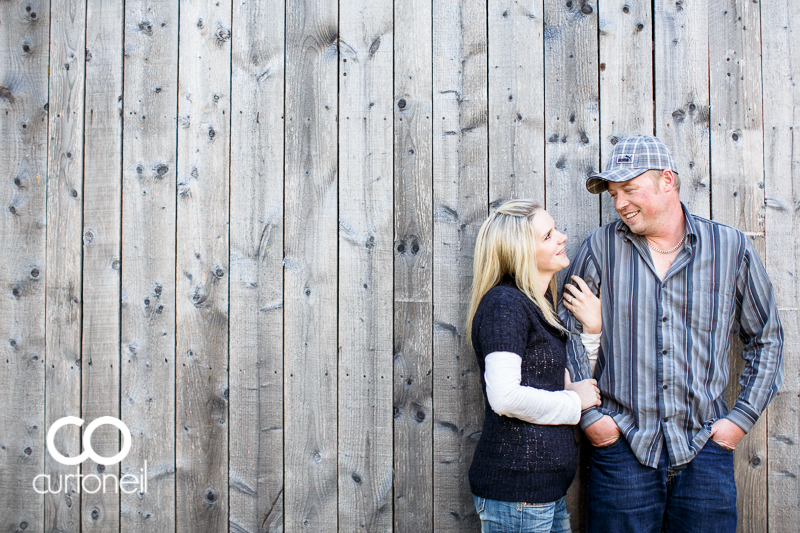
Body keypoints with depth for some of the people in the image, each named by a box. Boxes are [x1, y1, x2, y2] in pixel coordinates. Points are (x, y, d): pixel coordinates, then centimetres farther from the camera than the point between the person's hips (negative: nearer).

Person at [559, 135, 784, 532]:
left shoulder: (731, 247, 3)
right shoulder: (601, 248, 1)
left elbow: (766, 338, 12)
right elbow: (565, 330, 6)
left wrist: (742, 417, 5)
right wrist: (588, 414, -1)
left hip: (704, 450, 1)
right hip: (621, 449, -1)